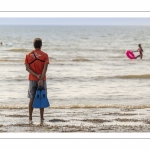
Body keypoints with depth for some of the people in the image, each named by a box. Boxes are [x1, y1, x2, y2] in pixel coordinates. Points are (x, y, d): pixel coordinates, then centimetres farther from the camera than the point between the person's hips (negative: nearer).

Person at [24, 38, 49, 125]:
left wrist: (36, 75, -12)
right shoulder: (45, 55, -3)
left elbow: (27, 68, -6)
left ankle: (30, 119, 5)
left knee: (32, 99, 7)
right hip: (42, 80, -2)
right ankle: (42, 120, 1)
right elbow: (45, 68, -14)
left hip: (32, 80, 2)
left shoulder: (28, 55, 3)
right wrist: (41, 79, -19)